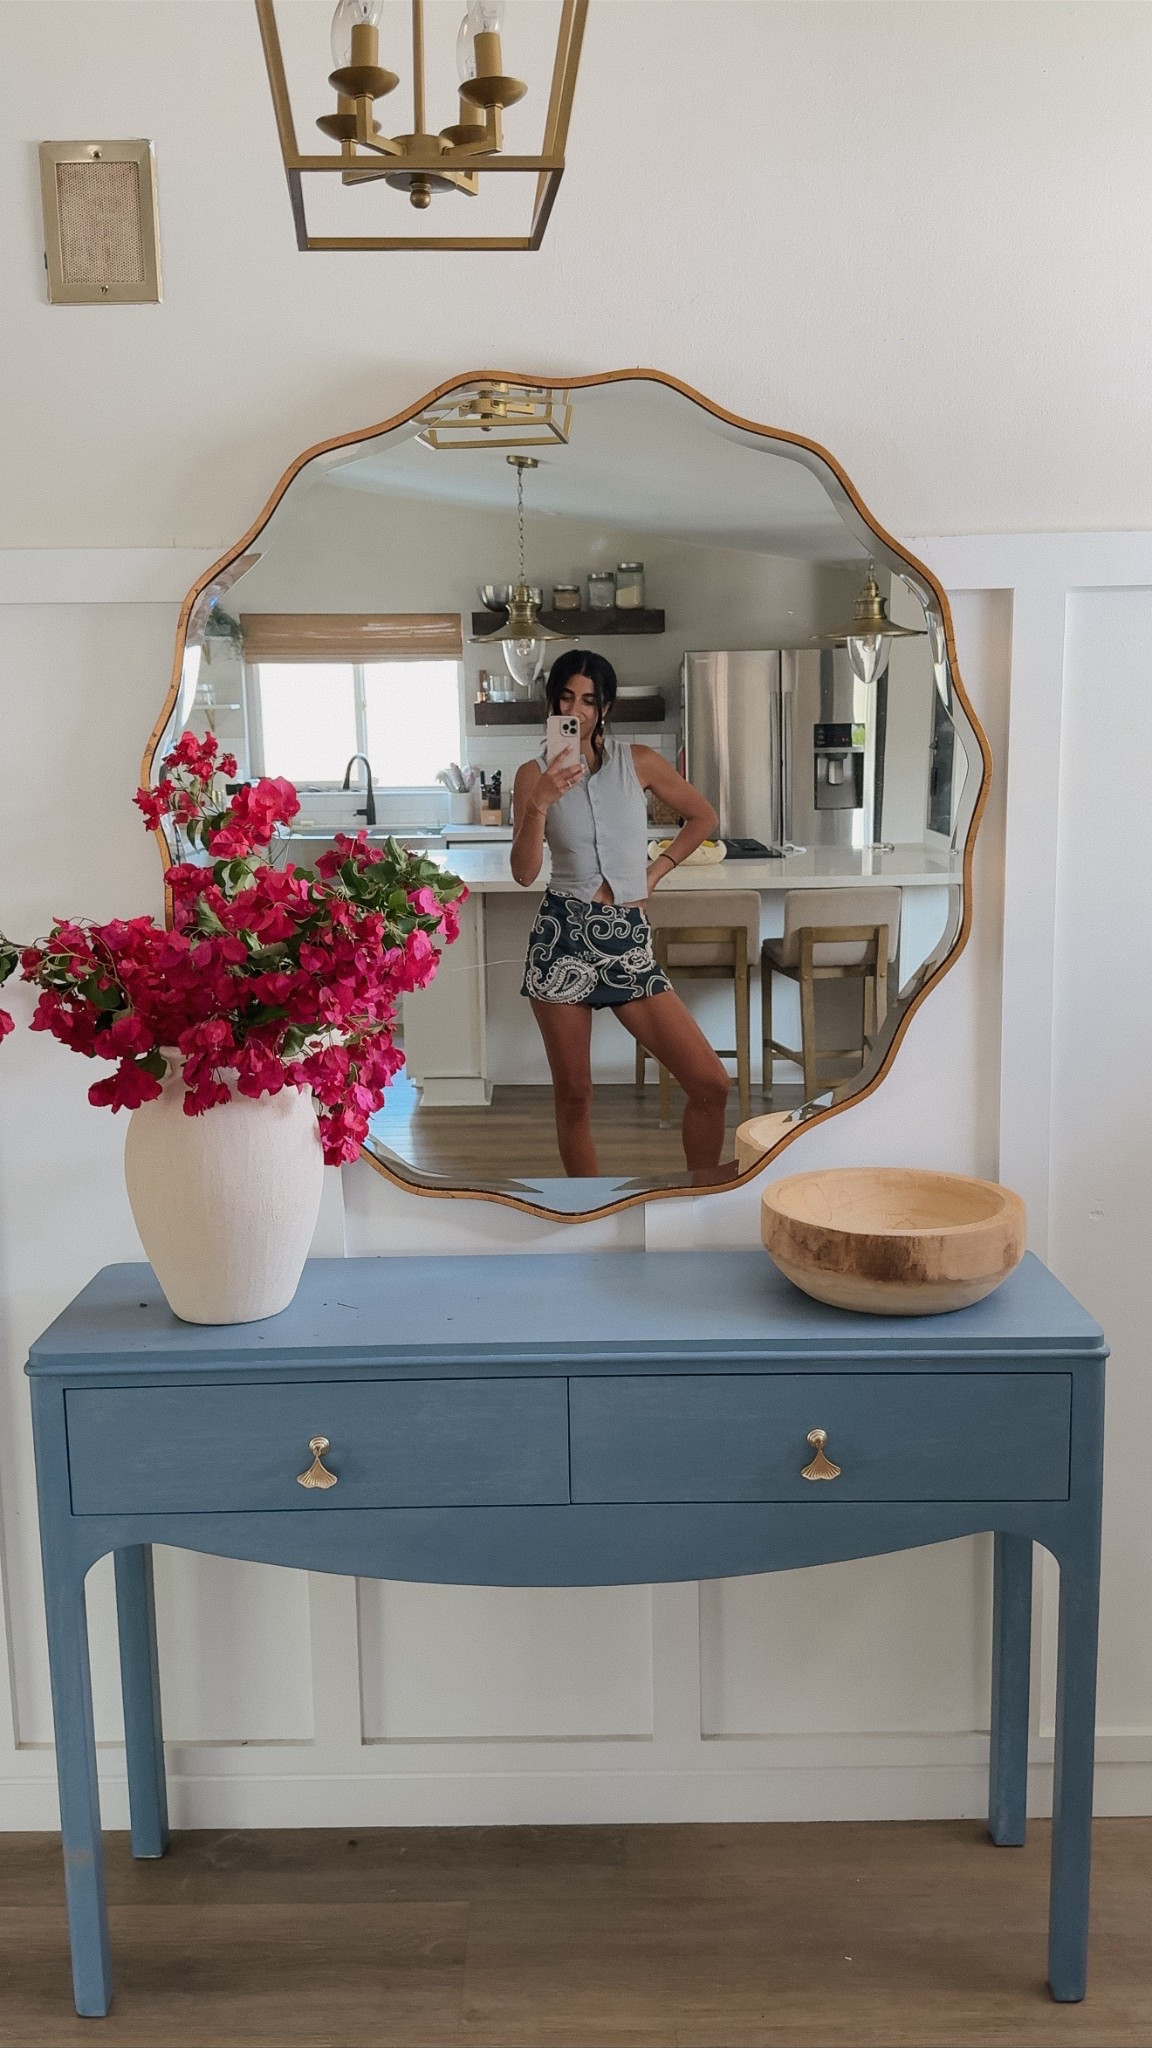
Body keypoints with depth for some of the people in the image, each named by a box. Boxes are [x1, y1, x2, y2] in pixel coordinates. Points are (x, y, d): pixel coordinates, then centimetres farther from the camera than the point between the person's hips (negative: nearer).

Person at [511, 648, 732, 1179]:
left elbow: (703, 817, 17)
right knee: (573, 1095, 5)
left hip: (629, 937, 1)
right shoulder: (534, 773, 2)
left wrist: (657, 870, 8)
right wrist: (540, 805, -17)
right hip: (564, 934, -1)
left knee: (710, 1083, -7)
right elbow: (524, 873, -4)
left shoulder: (639, 762, 4)